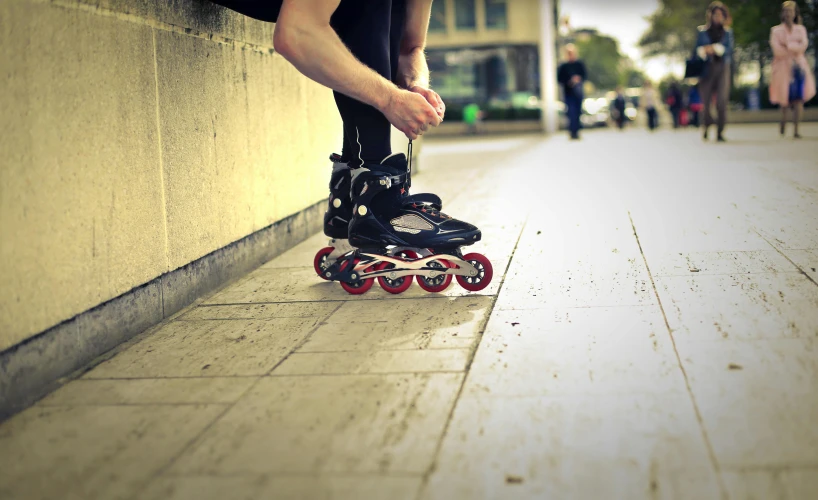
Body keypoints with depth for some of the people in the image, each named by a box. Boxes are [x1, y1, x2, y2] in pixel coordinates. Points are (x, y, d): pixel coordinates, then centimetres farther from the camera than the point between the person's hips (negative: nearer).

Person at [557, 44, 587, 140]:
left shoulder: (580, 64, 7)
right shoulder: (563, 66, 3)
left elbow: (585, 76, 5)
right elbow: (559, 79, 2)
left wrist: (579, 79, -16)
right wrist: (568, 82, -16)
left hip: (578, 92, 2)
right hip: (568, 93, -2)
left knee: (577, 112, 5)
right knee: (571, 112, -13)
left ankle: (575, 131, 15)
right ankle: (573, 131, -16)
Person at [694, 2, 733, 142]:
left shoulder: (727, 32, 12)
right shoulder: (703, 32, 10)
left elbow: (729, 49, -1)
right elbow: (698, 50, 8)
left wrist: (714, 48, -12)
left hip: (722, 68, 0)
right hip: (706, 69, 0)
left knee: (722, 101, -10)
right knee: (706, 101, -1)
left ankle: (720, 133, -8)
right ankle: (707, 126, 27)